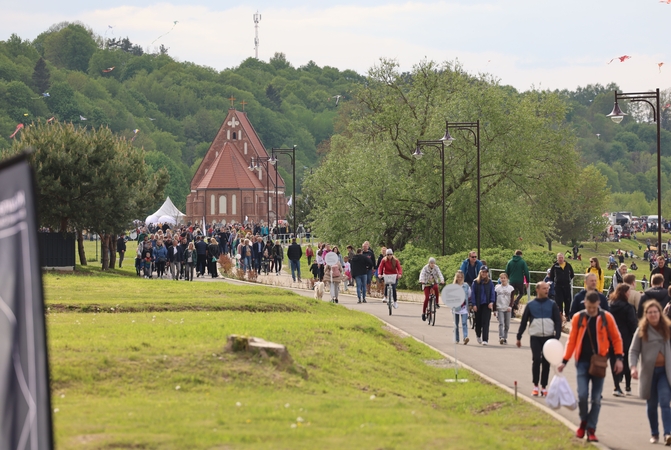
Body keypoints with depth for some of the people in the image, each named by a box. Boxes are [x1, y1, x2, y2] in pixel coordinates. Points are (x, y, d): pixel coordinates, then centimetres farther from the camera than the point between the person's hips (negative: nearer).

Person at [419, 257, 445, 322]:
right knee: (427, 298, -13)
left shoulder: (436, 268, -7)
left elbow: (440, 274, -20)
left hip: (434, 283, 1)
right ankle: (423, 313, -3)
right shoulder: (425, 268, -12)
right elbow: (422, 274, -26)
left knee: (436, 288, -35)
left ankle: (436, 303, -20)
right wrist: (421, 281, -47)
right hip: (426, 284, -1)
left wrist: (442, 280, -40)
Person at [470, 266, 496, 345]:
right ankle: (478, 335, 38)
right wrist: (473, 304, -6)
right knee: (478, 321, 10)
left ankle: (485, 340, -11)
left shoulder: (490, 282, 4)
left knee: (485, 322, -9)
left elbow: (493, 293, 5)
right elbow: (472, 294, 1)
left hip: (486, 305, -1)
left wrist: (492, 302, -10)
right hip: (478, 305, 1)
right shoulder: (475, 282, 2)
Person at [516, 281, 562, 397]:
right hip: (535, 337, -1)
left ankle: (544, 387, 11)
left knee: (546, 362, 2)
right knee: (536, 360, -13)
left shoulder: (552, 304, 5)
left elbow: (558, 321, 4)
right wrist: (519, 337, 8)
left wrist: (557, 337, -7)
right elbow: (524, 322, 10)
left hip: (549, 337, 1)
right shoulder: (531, 305, 5)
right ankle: (535, 386, 0)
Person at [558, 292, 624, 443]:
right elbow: (572, 340, 5)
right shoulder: (578, 318, 0)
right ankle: (583, 422, 15)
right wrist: (564, 361, 1)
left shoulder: (606, 317, -1)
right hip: (582, 361, 0)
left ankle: (591, 430, 8)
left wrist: (619, 358, -4)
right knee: (582, 395, -10)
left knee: (596, 398, 0)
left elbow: (616, 338, 5)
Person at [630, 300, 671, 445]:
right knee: (652, 404, 9)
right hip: (648, 372, 1)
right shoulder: (641, 331, 0)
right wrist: (633, 367, -18)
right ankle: (654, 434, 22)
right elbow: (634, 351, -3)